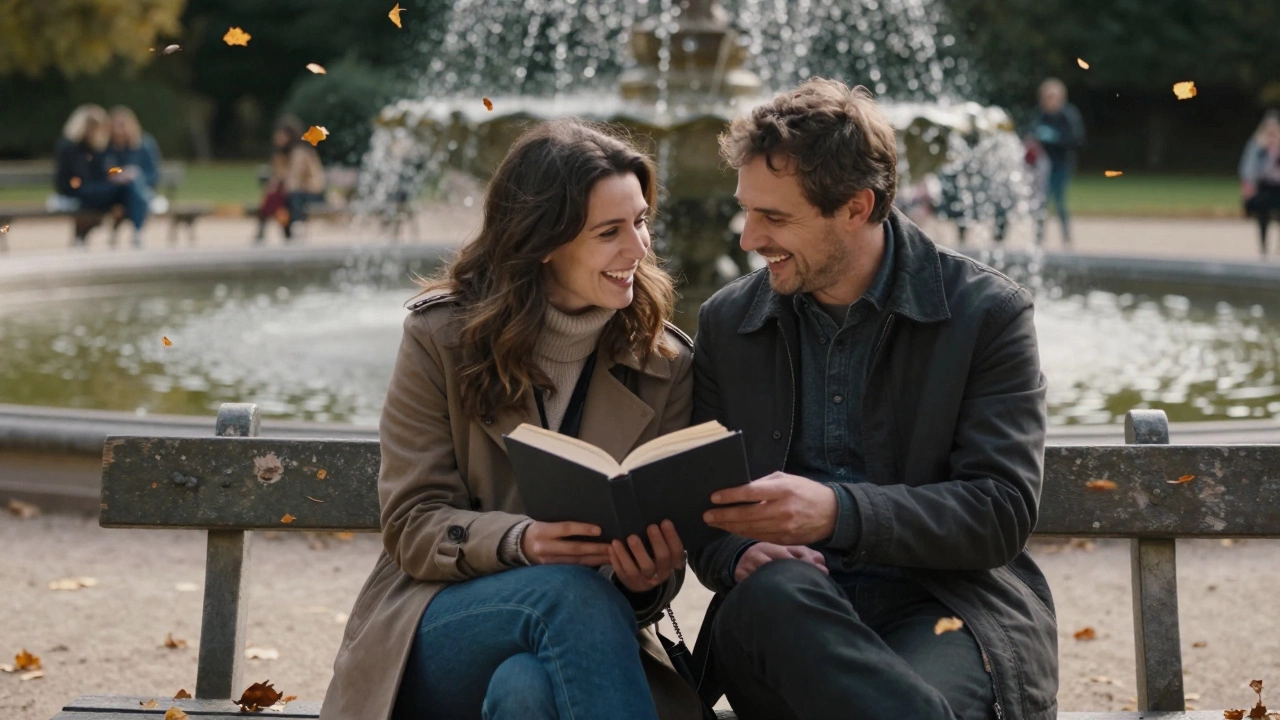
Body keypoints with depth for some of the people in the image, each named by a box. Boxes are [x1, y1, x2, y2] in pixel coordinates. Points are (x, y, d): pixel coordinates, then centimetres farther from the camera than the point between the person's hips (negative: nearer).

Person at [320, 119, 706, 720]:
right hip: (436, 621, 0)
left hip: (576, 639, 1)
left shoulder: (666, 365, 5)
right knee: (572, 590, -34)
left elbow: (664, 534, 5)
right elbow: (413, 524, -4)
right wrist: (520, 541, -26)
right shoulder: (441, 336, -1)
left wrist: (649, 578, -21)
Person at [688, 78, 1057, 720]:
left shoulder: (988, 313, 2)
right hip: (783, 615, 4)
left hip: (944, 602, -4)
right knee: (774, 589, -36)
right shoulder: (727, 321, 14)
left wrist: (835, 511, -21)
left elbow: (1003, 512, -6)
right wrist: (740, 556, -11)